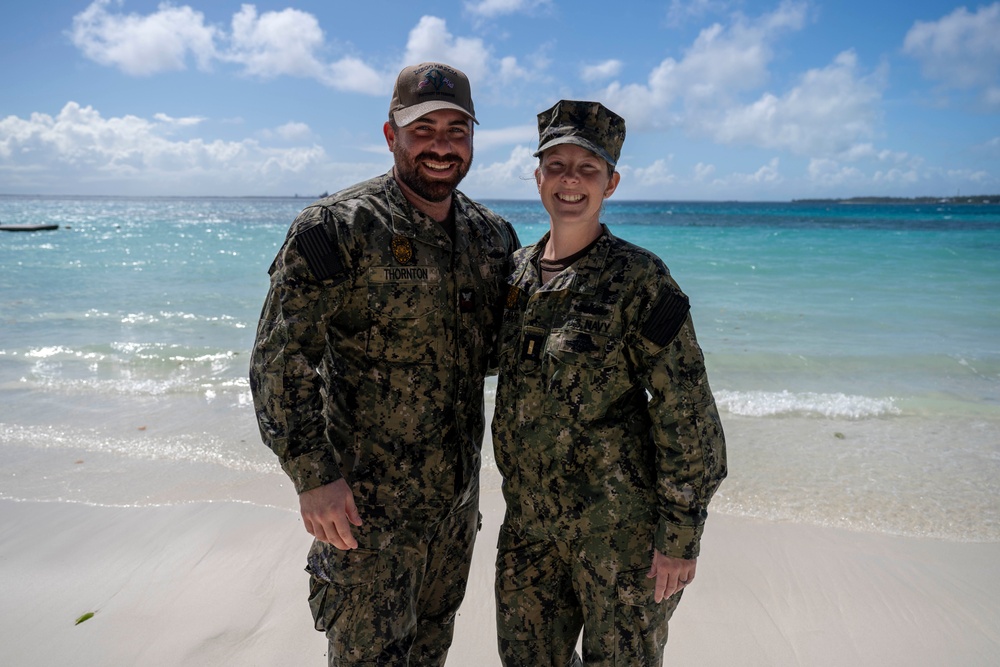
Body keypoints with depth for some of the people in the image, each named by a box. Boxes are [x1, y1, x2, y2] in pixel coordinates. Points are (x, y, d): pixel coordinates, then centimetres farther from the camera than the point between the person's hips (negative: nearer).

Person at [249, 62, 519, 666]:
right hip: (367, 505, -6)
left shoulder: (494, 236, 5)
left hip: (459, 497, 6)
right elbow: (281, 360, -17)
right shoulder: (337, 229, -15)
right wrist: (314, 476, -21)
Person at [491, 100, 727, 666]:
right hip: (528, 521, 6)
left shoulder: (638, 279, -13)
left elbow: (688, 414, -13)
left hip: (620, 527, -5)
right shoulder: (517, 270, 5)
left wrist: (680, 538, -13)